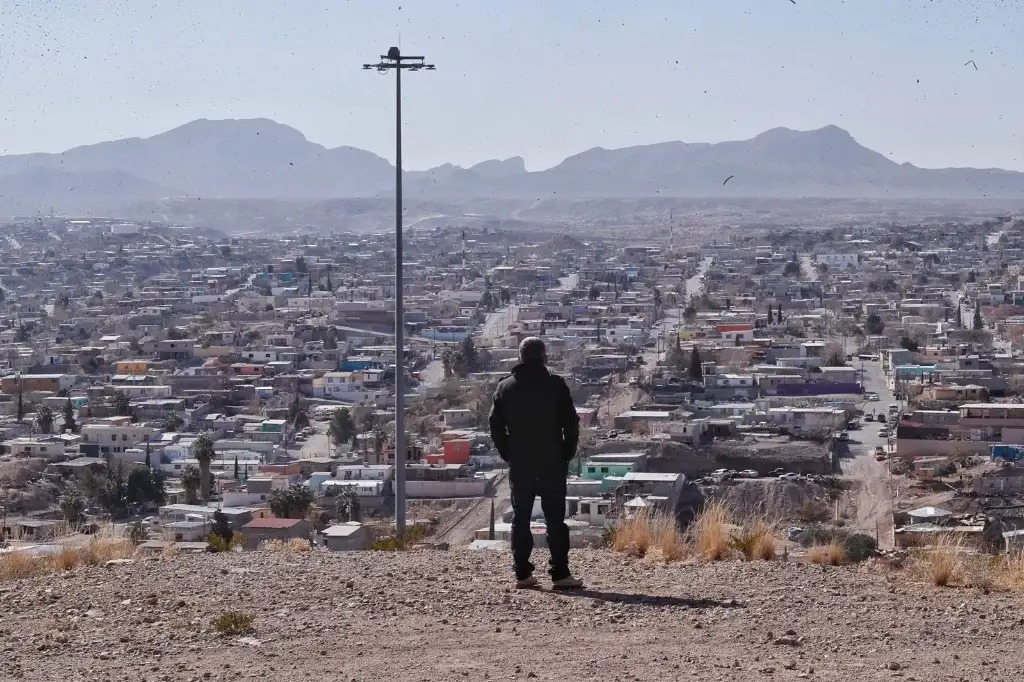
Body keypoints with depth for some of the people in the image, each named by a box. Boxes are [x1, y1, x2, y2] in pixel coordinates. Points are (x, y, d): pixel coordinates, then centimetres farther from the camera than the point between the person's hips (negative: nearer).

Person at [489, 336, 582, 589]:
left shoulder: (505, 387, 5)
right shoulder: (555, 385, -4)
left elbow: (495, 425, 5)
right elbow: (571, 423, -5)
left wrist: (508, 454, 10)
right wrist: (567, 454, 4)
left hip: (519, 464, 3)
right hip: (551, 463, -3)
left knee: (520, 518, 8)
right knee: (555, 518, -1)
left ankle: (522, 573, 7)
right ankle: (560, 574, -5)